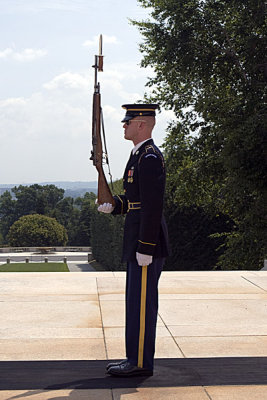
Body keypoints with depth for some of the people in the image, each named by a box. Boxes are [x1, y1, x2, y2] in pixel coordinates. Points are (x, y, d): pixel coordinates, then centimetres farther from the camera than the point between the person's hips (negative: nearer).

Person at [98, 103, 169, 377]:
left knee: (141, 302, -4)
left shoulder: (150, 158, -16)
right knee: (136, 301, 14)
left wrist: (145, 248, -22)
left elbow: (153, 205, -21)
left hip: (147, 241, -11)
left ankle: (140, 363, 5)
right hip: (138, 240, 11)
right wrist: (114, 206, 7)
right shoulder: (141, 155, 16)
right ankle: (137, 358, 23)